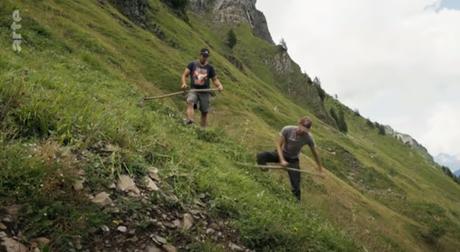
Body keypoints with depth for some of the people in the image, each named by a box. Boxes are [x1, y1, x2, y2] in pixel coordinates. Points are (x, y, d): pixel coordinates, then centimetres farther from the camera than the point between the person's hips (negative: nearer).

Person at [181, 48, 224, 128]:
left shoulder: (209, 67, 8)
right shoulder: (192, 65, 6)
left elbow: (215, 79, 11)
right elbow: (184, 75, 4)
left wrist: (219, 85, -10)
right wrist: (184, 83, -17)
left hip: (205, 92, 2)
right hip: (193, 90, -1)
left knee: (204, 112, 5)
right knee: (190, 102, -32)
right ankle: (190, 120, -49)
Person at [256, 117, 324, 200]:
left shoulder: (308, 138, -21)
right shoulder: (287, 130, -25)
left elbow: (315, 153, -5)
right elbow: (278, 145, -17)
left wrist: (320, 169, 2)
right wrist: (282, 160, -30)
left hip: (293, 160, 0)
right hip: (282, 154, 0)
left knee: (296, 186, -7)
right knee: (261, 156, -25)